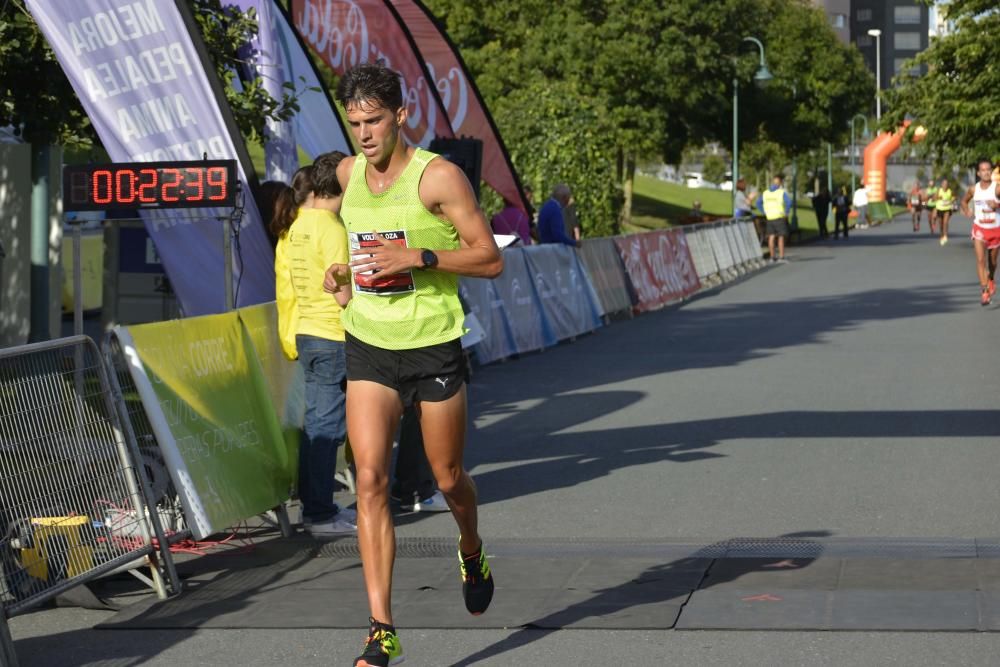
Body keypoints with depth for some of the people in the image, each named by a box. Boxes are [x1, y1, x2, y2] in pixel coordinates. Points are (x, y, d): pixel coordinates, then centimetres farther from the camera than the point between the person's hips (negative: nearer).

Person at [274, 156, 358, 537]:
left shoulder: (291, 227, 9)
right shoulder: (330, 227, -16)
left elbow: (285, 289, 15)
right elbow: (344, 294, -22)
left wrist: (289, 339, 21)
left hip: (305, 333, 9)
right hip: (334, 336, -9)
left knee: (316, 422, 15)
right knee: (327, 425, -2)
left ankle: (315, 507, 22)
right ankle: (321, 515, 3)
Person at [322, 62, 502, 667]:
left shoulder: (439, 176, -12)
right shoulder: (349, 174, 4)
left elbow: (491, 259, -13)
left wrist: (417, 258, -24)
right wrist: (344, 271, 5)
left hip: (434, 346, -3)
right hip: (368, 348, 3)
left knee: (448, 478, 11)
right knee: (370, 480, -11)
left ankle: (473, 553, 48)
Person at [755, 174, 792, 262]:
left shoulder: (766, 192, 8)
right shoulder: (782, 192, -8)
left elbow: (758, 202, 9)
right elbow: (789, 202, -22)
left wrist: (764, 212, 10)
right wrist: (786, 212, -10)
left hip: (769, 218, 4)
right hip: (780, 217, -4)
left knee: (771, 237, 8)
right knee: (781, 238, 0)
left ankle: (772, 257, 11)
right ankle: (781, 257, -2)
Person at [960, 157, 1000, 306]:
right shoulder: (974, 189, -3)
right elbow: (964, 200, 17)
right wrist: (967, 212, -1)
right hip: (979, 228, 1)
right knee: (980, 259, -16)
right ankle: (984, 290, -18)